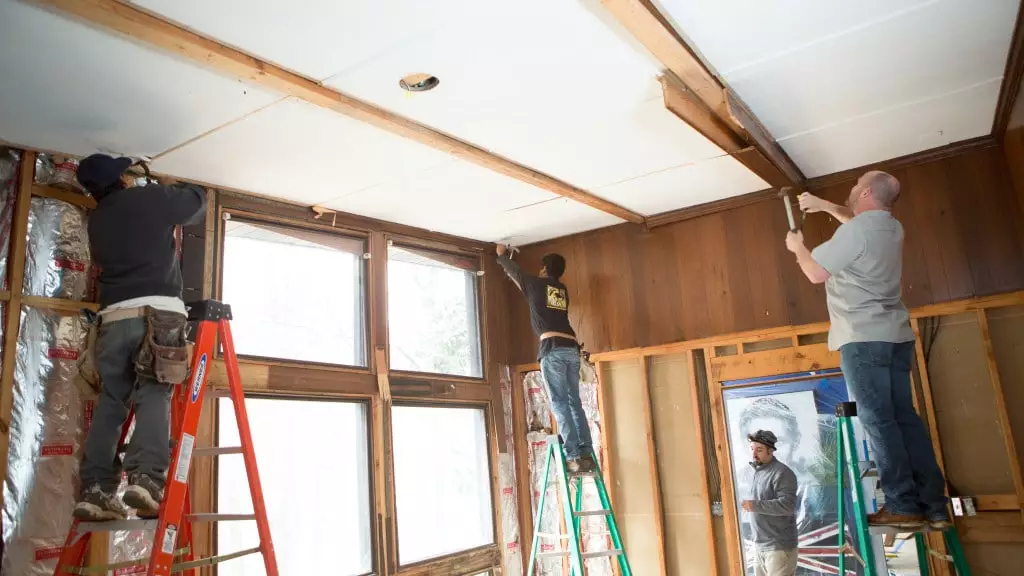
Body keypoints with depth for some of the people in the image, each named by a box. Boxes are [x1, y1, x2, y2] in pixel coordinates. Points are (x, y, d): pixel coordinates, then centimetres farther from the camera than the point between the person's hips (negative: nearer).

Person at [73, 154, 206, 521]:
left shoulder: (97, 220, 22)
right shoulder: (153, 198, 7)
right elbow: (199, 200, 21)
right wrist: (169, 193, 41)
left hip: (114, 316, 5)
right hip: (158, 312, -4)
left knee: (109, 402, 7)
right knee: (154, 396, -8)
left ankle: (96, 490, 2)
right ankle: (146, 477, -23)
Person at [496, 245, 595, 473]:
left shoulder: (537, 284, 9)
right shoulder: (562, 290, 25)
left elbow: (514, 271, 28)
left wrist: (502, 255, 47)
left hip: (552, 347, -6)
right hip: (571, 347, 6)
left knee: (560, 403, -8)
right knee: (574, 402, 7)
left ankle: (574, 457, -13)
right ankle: (587, 454, 3)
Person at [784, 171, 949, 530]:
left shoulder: (854, 231, -13)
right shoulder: (891, 228, 14)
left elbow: (816, 273, -7)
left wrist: (798, 247, 11)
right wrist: (824, 206, 37)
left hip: (863, 338, -9)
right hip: (896, 336, 9)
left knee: (878, 420, -6)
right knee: (905, 417, 8)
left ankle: (903, 506, -5)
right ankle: (934, 506, 9)